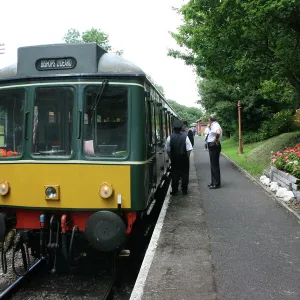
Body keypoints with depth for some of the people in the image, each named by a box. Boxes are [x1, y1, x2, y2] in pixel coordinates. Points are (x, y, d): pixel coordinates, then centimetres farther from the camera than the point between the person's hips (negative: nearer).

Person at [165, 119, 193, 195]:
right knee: (184, 175, 11)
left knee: (174, 175, 9)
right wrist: (187, 157, 4)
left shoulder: (170, 137, -6)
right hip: (184, 159, -1)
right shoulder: (185, 137, -8)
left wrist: (171, 158, 9)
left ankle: (174, 191, 12)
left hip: (174, 159, 1)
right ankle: (184, 190, 16)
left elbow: (167, 150, -3)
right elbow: (189, 149, -8)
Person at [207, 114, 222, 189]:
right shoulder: (213, 126, 13)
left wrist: (216, 140, -25)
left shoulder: (215, 125, -18)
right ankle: (213, 182, 27)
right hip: (212, 146, 11)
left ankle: (217, 184, 1)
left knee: (215, 165, -5)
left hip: (214, 147, -11)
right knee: (213, 165, 17)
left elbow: (218, 133, -39)